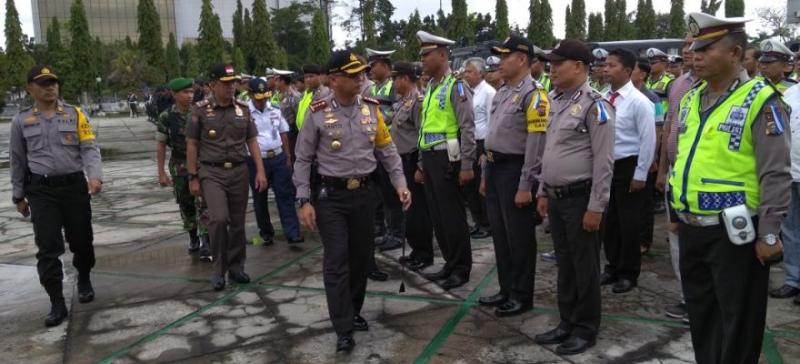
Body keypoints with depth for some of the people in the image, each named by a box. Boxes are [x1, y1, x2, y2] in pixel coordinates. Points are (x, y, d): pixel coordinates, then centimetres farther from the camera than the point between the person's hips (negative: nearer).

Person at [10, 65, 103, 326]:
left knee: (81, 240, 11)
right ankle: (57, 304, 5)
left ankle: (84, 279, 40)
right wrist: (18, 196, 11)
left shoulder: (75, 114, 1)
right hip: (41, 191, 0)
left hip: (75, 186, 0)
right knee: (48, 248, -3)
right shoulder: (21, 121, 4)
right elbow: (17, 161, 10)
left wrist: (95, 176, -22)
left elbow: (89, 148, -5)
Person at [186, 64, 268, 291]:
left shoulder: (243, 109, 6)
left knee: (237, 222, 8)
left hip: (239, 171, 3)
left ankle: (236, 267, 24)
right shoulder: (201, 110, -3)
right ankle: (219, 269, 1)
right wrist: (193, 178, -3)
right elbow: (192, 145, 0)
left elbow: (252, 141, 9)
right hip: (211, 173, -3)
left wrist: (260, 170, 0)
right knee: (218, 219, -17)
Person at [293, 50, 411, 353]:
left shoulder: (371, 109, 2)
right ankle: (344, 329, 6)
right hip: (331, 195, -3)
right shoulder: (317, 114, -8)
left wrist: (400, 183, -2)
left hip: (364, 193, 4)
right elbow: (303, 160, -3)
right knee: (337, 260, -3)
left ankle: (354, 312, 32)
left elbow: (387, 151, 8)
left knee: (361, 256, 13)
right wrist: (304, 200, -9)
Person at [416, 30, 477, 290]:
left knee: (452, 215, -1)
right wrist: (422, 165, 19)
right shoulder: (430, 88, 16)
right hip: (429, 159, 8)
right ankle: (450, 264, 25)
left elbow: (468, 128, -14)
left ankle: (461, 269, 12)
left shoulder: (455, 86, -9)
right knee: (437, 215, 12)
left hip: (446, 158, -8)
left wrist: (466, 166, -18)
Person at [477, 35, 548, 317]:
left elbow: (536, 143, -20)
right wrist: (486, 173, 18)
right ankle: (506, 290, 29)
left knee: (519, 237, 3)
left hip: (515, 170, -9)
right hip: (495, 169, 9)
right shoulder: (502, 92, 14)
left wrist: (525, 185, -22)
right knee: (500, 234, 16)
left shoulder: (533, 93, -14)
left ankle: (522, 296, 17)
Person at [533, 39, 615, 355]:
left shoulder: (594, 104, -14)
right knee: (564, 264, 17)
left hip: (580, 198, -8)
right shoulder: (557, 102, 11)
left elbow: (603, 161, -17)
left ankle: (586, 329, 21)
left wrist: (595, 207, -17)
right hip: (557, 198, 8)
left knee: (585, 267, 6)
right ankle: (567, 322, 30)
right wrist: (543, 192, 17)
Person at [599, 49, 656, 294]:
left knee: (629, 222, 5)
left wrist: (640, 174, -13)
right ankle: (612, 268, 31)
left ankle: (628, 274, 21)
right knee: (609, 220, 15)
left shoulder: (638, 101, -13)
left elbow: (648, 140, -13)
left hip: (628, 166, -6)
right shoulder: (604, 98, 4)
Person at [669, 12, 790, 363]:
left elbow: (775, 174, -14)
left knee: (737, 322, 9)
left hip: (732, 233, -7)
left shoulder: (760, 100, -11)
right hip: (691, 230, 7)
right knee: (700, 313, 19)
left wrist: (768, 234, -15)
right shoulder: (690, 99, 9)